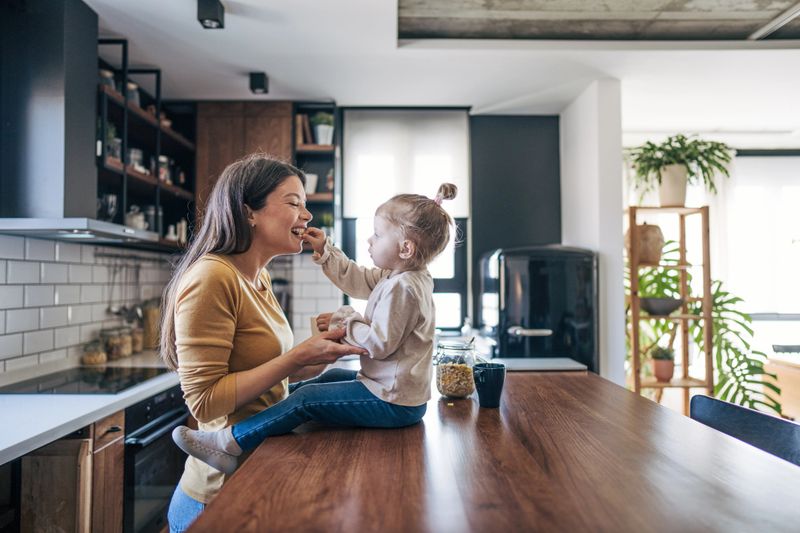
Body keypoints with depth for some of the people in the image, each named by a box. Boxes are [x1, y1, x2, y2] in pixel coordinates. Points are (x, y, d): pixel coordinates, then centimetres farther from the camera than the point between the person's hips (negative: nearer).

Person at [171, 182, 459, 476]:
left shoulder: (400, 288, -24)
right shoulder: (398, 277, 8)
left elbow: (380, 343, -25)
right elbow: (357, 280, 16)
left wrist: (345, 322, -12)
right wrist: (325, 250, 11)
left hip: (393, 402, -10)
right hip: (394, 386, 10)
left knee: (305, 399, -9)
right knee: (333, 376, 25)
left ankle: (230, 442, -4)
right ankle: (275, 399, 39)